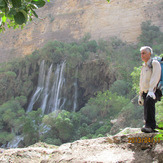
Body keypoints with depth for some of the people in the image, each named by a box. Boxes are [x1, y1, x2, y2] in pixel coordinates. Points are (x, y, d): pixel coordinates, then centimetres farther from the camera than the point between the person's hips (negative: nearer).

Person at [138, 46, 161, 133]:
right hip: (145, 92, 9)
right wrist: (140, 95, 22)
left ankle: (149, 126, -43)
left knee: (149, 101, -35)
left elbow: (155, 77, -18)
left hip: (153, 92, -9)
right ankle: (151, 128, 22)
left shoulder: (155, 63, -4)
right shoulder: (144, 66, 21)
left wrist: (151, 91, -30)